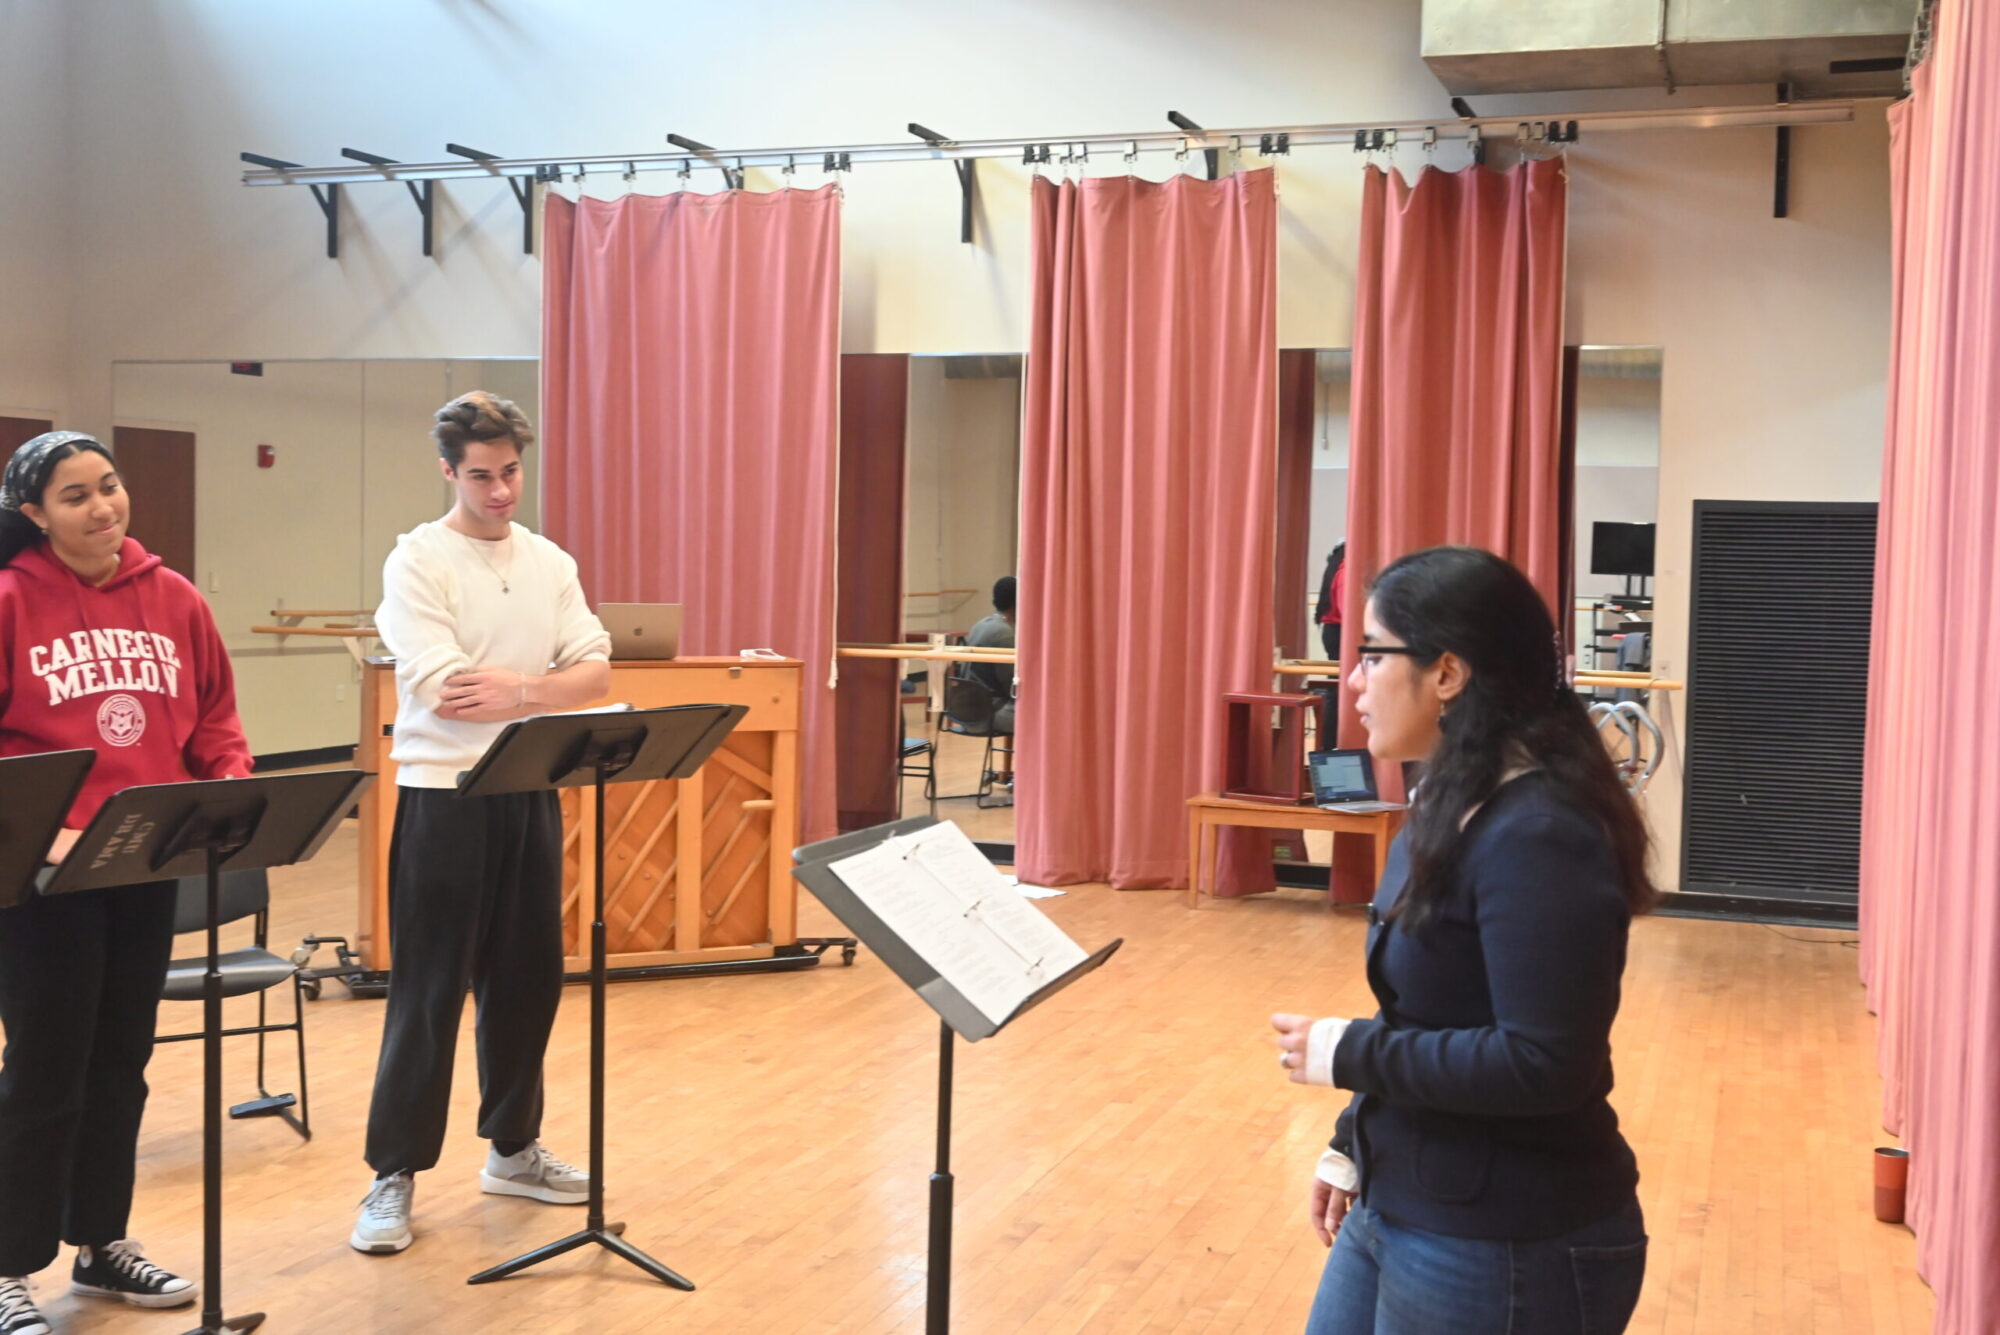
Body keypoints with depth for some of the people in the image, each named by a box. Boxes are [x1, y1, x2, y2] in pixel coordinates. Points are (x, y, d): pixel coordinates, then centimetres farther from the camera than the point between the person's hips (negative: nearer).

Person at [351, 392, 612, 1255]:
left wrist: (514, 686, -17)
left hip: (531, 792, 5)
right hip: (443, 796, -5)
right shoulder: (418, 560, -8)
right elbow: (443, 693, -18)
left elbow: (596, 674, -1)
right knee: (428, 991, 0)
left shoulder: (550, 563, 8)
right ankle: (395, 1174, 10)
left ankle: (512, 1149, 27)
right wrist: (547, 689, -9)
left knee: (527, 978, 12)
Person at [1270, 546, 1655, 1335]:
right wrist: (1353, 1146, 15)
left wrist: (1346, 1053, -20)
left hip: (1507, 1249, -9)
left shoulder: (1537, 836, -23)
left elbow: (1544, 1064, -27)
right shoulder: (1455, 810, 7)